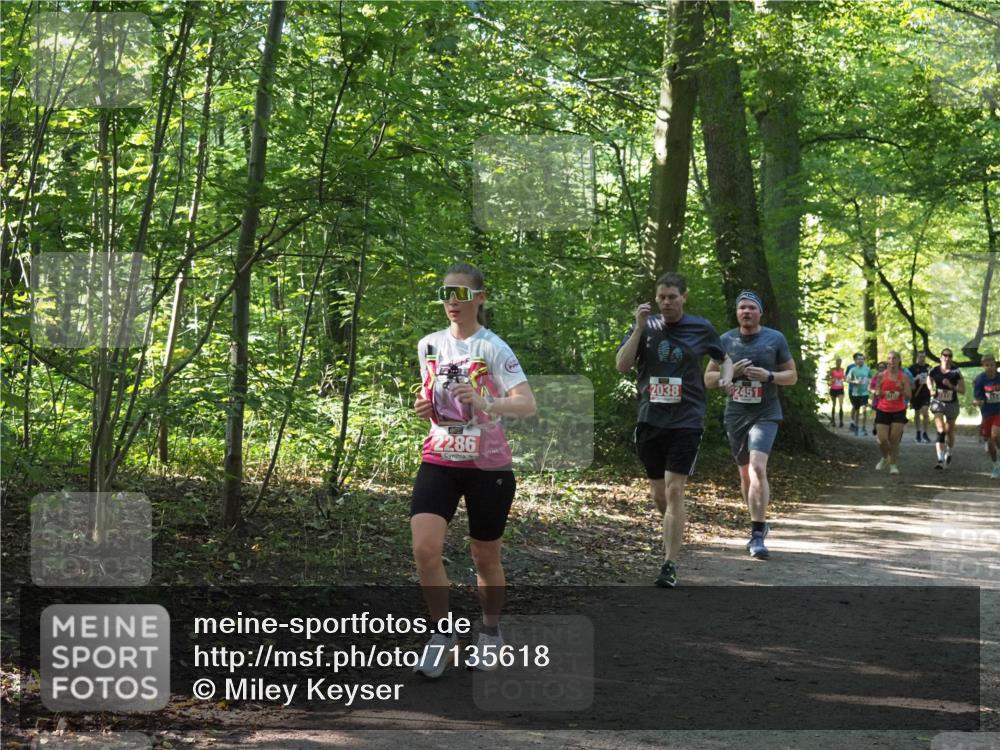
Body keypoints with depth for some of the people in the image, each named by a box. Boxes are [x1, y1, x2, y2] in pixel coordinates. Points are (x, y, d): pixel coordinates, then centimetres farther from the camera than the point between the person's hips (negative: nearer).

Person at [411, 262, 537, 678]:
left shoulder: (493, 348, -11)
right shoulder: (429, 345, 5)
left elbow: (527, 404, -22)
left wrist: (485, 403, -39)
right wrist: (425, 406, -1)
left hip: (487, 465, -3)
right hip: (439, 460, 4)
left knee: (486, 557, 9)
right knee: (424, 548, -15)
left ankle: (491, 632, 33)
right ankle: (443, 635, 2)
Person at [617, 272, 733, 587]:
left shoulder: (700, 328, 3)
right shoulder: (647, 327, 4)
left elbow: (724, 359, 19)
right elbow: (622, 366, -7)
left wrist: (727, 376, -3)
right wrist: (640, 328, -14)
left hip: (686, 421, -3)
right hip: (650, 420, 3)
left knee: (674, 491, -12)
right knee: (658, 494, 11)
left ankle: (670, 565, -10)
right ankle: (672, 543, 38)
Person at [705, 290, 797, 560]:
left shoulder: (775, 339, -1)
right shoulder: (726, 340, 4)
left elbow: (792, 376, 4)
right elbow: (708, 379, 7)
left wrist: (769, 376, -16)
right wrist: (730, 372, -13)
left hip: (765, 414, -4)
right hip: (735, 414, 4)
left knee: (757, 467, -22)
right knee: (745, 473, 13)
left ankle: (758, 535, -23)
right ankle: (759, 525, 31)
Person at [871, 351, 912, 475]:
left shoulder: (904, 377, 1)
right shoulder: (881, 376, 0)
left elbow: (908, 396, 0)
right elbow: (876, 394, 6)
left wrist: (901, 388, -17)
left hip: (898, 411, 0)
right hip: (883, 411, 0)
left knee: (894, 440, -6)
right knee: (882, 439, -6)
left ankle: (893, 465, 5)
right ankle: (885, 458, 24)